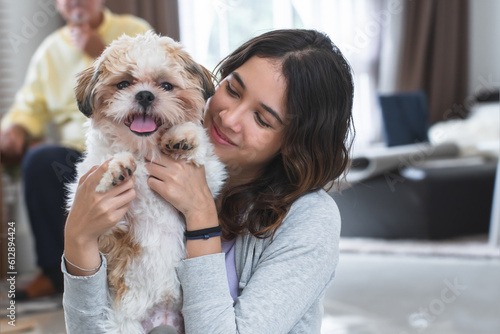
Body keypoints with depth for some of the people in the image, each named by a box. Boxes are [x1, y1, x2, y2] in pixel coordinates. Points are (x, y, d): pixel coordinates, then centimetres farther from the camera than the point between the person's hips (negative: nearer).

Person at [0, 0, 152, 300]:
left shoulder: (134, 31, 8)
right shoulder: (51, 50, 17)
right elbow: (30, 105, 13)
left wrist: (102, 53, -8)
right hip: (78, 151, 3)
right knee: (39, 160, -28)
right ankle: (56, 271, -18)